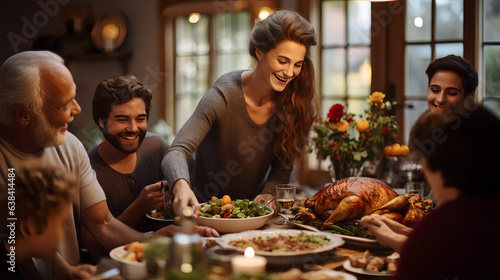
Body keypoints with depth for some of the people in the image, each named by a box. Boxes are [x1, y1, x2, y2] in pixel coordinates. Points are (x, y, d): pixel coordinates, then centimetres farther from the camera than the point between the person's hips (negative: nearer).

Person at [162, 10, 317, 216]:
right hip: (203, 204, -1)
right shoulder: (224, 97, -24)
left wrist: (268, 193, -20)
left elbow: (283, 164, 0)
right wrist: (181, 187, -55)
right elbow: (177, 152, -33)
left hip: (251, 206, 2)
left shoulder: (299, 105, -11)